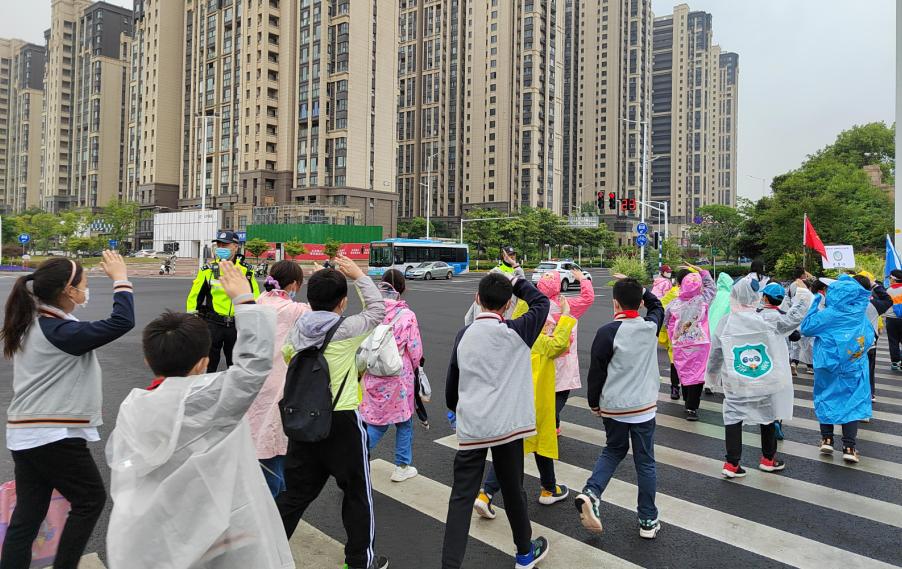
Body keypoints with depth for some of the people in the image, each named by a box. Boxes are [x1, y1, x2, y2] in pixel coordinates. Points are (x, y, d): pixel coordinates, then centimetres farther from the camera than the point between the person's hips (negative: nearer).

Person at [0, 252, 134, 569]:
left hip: (25, 434, 9)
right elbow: (122, 322, -29)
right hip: (54, 436, -9)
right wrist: (120, 278, -18)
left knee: (28, 513, 12)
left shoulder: (32, 325, 7)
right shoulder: (59, 332, -19)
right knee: (90, 499, 7)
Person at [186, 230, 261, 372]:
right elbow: (194, 298, 4)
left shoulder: (246, 271, 1)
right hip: (212, 324, 0)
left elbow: (255, 300, 8)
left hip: (237, 326, 1)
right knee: (207, 367, 7)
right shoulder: (207, 270, 0)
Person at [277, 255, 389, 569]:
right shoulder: (346, 329, -16)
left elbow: (286, 355, 17)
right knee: (358, 492, 13)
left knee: (297, 491, 19)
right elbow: (378, 310, -1)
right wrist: (359, 275, 5)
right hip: (342, 420, -5)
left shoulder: (297, 329, 0)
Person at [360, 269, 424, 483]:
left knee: (377, 421, 17)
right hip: (399, 376, -3)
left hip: (373, 376, 3)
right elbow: (415, 350, -10)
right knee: (404, 421, 16)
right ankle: (402, 467, 26)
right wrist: (413, 367, 11)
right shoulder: (407, 315, -15)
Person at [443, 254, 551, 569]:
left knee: (461, 496, 5)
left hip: (470, 428, 2)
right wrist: (516, 277, 18)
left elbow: (451, 384, 12)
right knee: (513, 490, 16)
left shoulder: (464, 335, 4)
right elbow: (542, 302, 8)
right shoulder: (514, 332, -8)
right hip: (506, 426, -2)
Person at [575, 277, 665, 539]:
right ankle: (648, 521, 20)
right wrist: (638, 288, 15)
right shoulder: (651, 326, -3)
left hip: (613, 407, -1)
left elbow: (597, 372, -8)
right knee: (645, 462, 12)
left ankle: (591, 493, 3)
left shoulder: (607, 332, -14)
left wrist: (594, 403, 5)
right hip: (644, 406, 1)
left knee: (613, 450, 22)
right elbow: (657, 306, 23)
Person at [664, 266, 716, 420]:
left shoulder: (673, 304, -4)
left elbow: (668, 324, 7)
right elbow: (712, 287, 10)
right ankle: (692, 408, -3)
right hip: (700, 344, -2)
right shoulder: (702, 300, -9)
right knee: (697, 374, 0)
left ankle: (688, 401, 32)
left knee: (684, 373, 16)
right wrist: (701, 271, 16)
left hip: (680, 345, 2)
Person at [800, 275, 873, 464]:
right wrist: (848, 281, 16)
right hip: (853, 366, 2)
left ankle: (827, 439, 16)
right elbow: (862, 293, 16)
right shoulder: (860, 312, -3)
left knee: (826, 398, 14)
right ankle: (849, 447, 2)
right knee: (852, 401, 5)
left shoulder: (826, 315, -14)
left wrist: (814, 304, 1)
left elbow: (805, 328, -2)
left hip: (828, 366, -2)